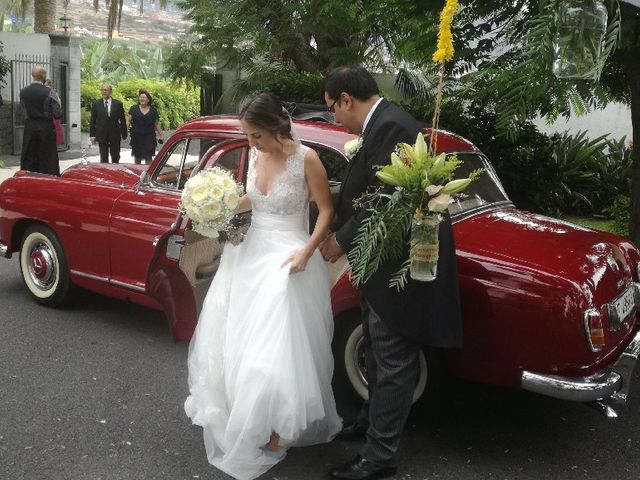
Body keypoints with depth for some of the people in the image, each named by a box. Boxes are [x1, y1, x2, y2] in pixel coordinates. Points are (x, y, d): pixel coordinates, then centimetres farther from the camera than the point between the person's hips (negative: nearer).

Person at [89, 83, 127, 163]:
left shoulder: (118, 104, 2)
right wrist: (92, 135, -1)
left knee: (115, 159, 6)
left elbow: (122, 120, 4)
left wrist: (124, 134, 3)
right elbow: (92, 121, 5)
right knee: (103, 159, 4)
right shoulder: (96, 105, 4)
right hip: (102, 135, 0)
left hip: (115, 135, 0)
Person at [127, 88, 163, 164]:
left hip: (149, 137, 0)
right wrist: (129, 125, -15)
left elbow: (157, 124, 11)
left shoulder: (153, 110, 7)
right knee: (137, 157, 10)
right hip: (137, 137, 0)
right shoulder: (134, 109, 4)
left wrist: (160, 134, 4)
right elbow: (128, 120, 5)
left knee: (148, 158, -5)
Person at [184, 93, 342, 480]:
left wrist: (307, 252, -22)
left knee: (278, 345, -3)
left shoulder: (306, 158, -16)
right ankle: (242, 413, 36)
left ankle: (276, 429, 16)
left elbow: (327, 210, -11)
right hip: (253, 252, 7)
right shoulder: (257, 155, 2)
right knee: (242, 336, 13)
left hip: (289, 258, -6)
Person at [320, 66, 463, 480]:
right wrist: (340, 232, 6)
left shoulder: (389, 127, -20)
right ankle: (374, 420, 40)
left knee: (392, 360, 0)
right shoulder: (383, 123, 11)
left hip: (400, 264, -10)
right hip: (385, 261, 10)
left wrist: (343, 240, -13)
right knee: (379, 352, 22)